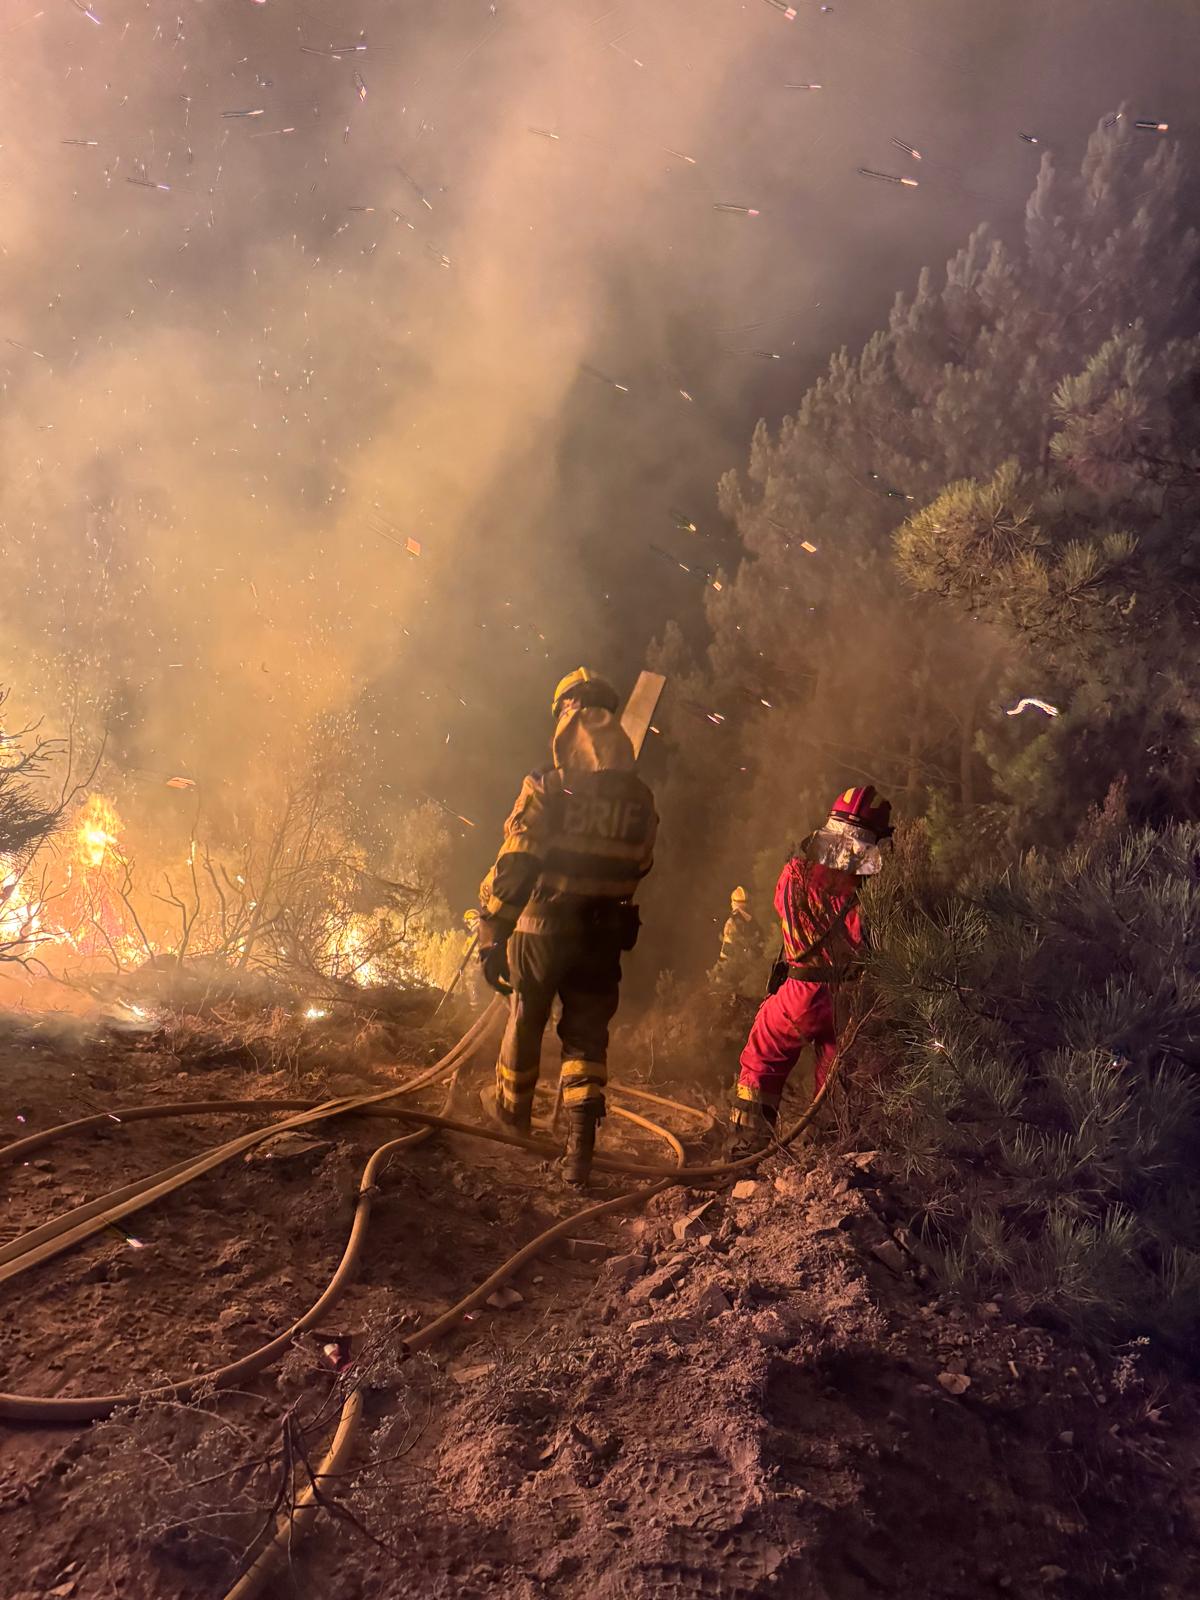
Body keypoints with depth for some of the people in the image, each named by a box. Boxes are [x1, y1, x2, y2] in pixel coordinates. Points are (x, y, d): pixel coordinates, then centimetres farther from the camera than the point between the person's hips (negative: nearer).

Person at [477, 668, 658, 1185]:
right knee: (586, 1038, 10)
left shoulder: (546, 789, -13)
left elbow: (513, 867, -16)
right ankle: (580, 1144, -3)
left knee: (525, 1025, 19)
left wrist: (491, 936, -12)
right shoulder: (639, 799, 0)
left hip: (542, 931, -2)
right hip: (604, 940, 2)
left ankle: (512, 1118, 41)